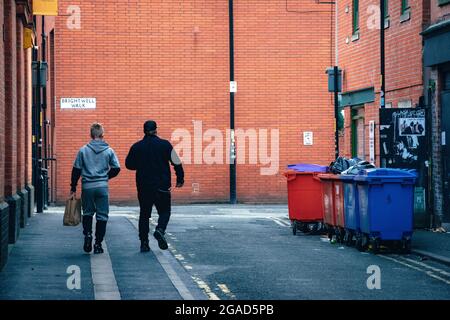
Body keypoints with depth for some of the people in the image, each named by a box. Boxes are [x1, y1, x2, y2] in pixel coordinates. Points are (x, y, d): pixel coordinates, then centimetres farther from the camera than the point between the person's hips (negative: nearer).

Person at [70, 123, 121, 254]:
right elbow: (116, 168, 0)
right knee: (102, 216, 6)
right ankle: (98, 244, 4)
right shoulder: (109, 151, 0)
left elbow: (76, 170, 1)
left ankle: (87, 233, -6)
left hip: (87, 187, 1)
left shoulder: (83, 150, 0)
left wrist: (73, 187, 10)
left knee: (87, 213, 17)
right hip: (102, 187, 0)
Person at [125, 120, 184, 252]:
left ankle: (144, 242, 6)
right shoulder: (165, 145, -4)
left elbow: (129, 165, 12)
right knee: (164, 211, 10)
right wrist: (180, 178, 9)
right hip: (162, 186, -2)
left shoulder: (136, 147, 1)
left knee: (144, 213, 10)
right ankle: (160, 230, -18)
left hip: (143, 186, 2)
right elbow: (177, 163, -2)